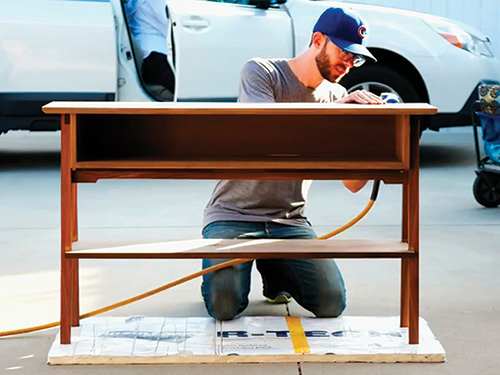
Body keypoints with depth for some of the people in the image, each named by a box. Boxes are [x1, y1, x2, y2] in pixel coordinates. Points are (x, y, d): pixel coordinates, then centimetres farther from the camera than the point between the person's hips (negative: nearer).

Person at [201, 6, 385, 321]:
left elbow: (353, 182, 1)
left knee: (332, 303, -14)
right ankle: (222, 265, 12)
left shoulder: (338, 97, 6)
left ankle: (273, 269, 17)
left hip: (289, 221, 4)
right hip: (233, 214, -4)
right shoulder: (261, 72, -7)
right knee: (225, 305, -25)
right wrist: (335, 107, -30)